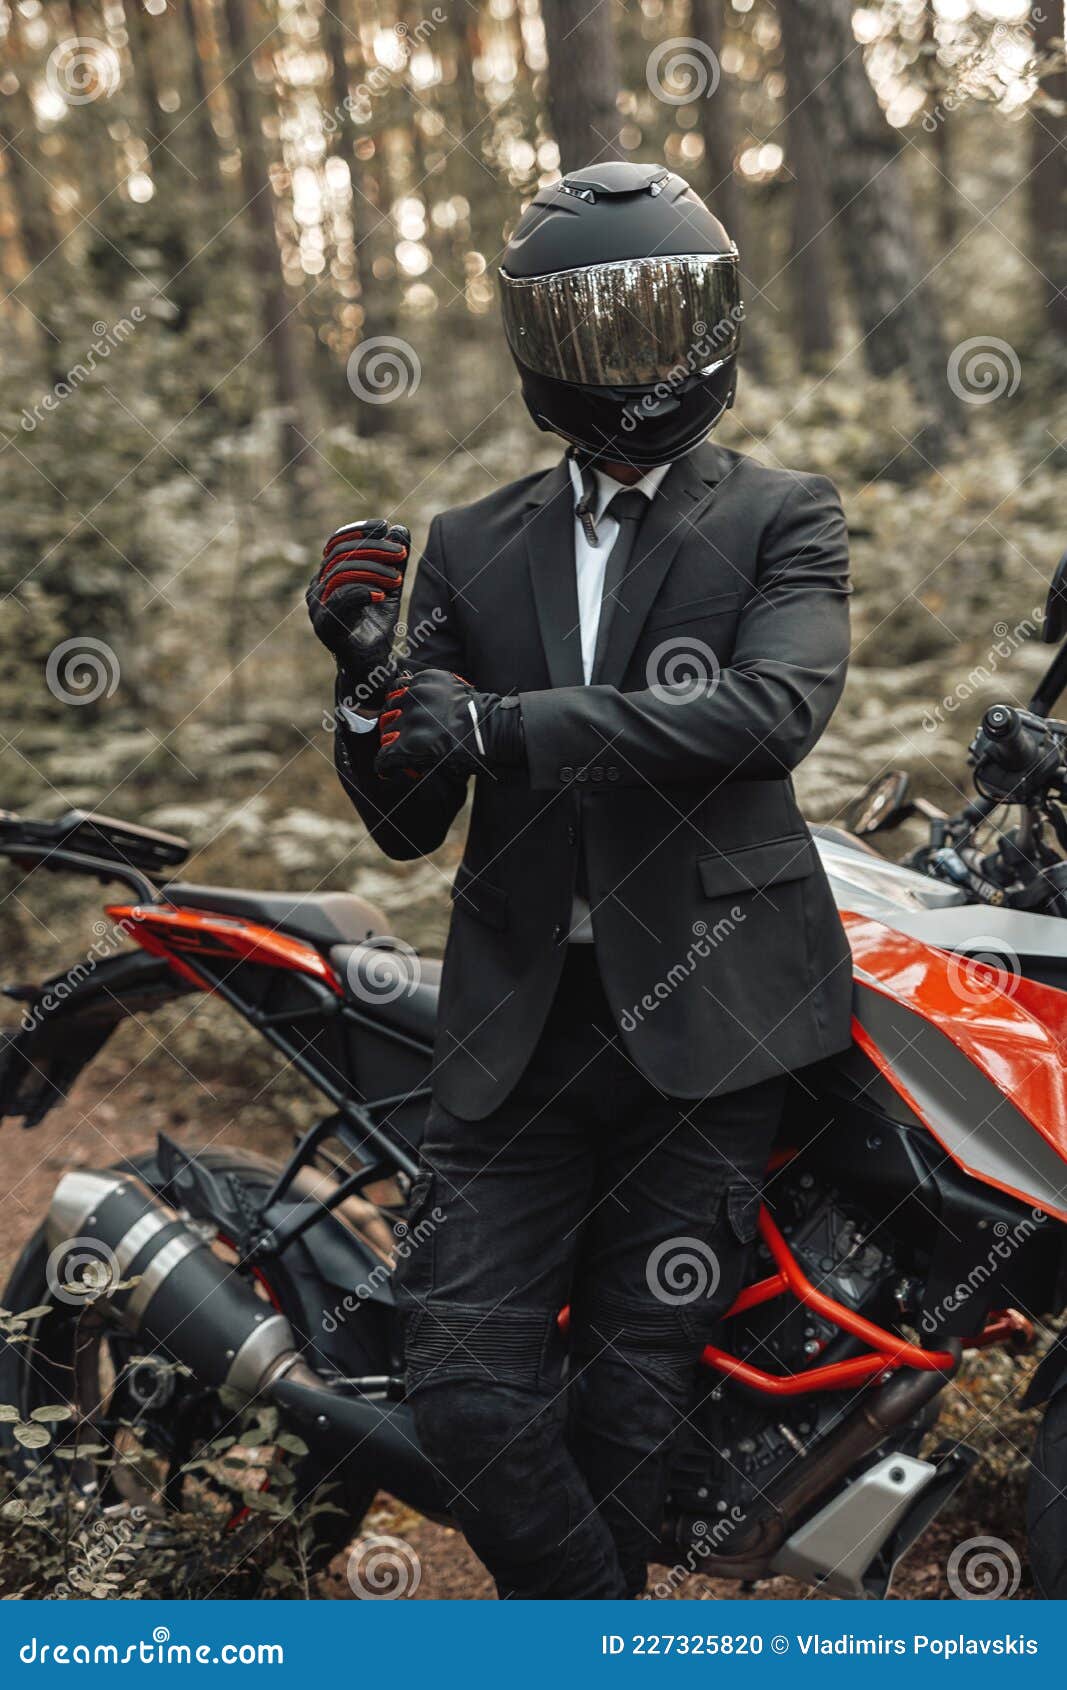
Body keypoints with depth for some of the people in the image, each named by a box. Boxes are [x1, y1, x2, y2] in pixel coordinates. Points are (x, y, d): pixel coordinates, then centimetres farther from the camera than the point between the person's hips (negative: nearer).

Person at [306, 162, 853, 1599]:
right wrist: (369, 678, -11)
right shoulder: (471, 551, 12)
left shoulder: (783, 522, 4)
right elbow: (408, 824, 10)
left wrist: (506, 723, -22)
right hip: (517, 1016, 3)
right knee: (465, 1379, -4)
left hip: (701, 1016, -2)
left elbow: (775, 708, -18)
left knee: (632, 1399, 4)